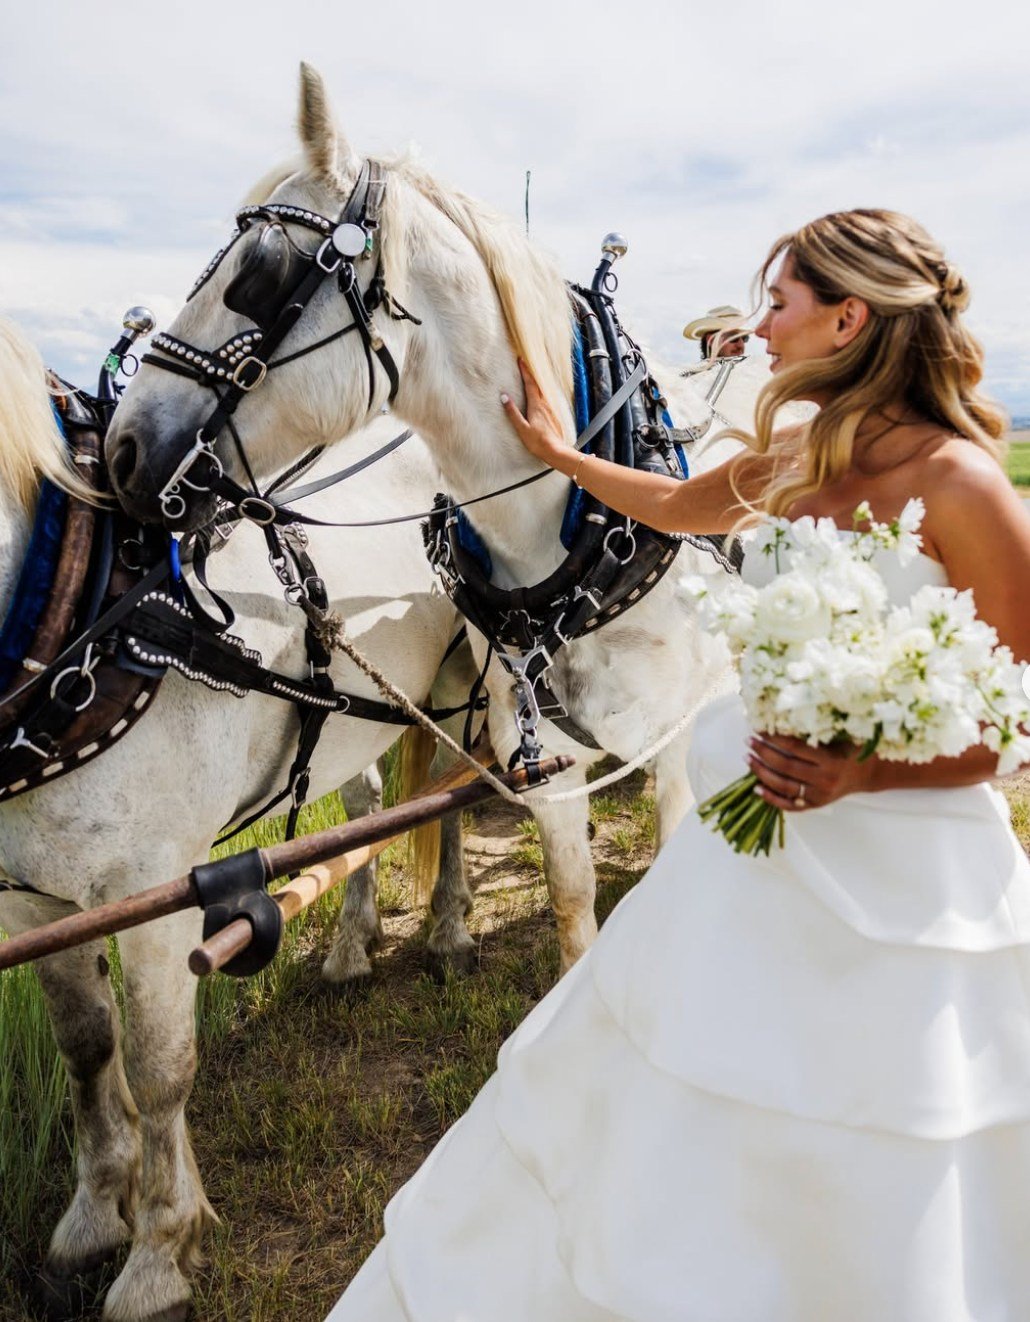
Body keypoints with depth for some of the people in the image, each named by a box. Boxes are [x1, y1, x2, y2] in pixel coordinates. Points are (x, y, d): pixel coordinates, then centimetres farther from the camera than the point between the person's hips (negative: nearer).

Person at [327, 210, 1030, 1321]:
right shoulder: (790, 463, 3)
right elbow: (676, 505, 24)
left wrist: (860, 772, -25)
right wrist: (555, 452, 32)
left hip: (898, 875, -6)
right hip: (757, 846, 7)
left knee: (866, 1208, 11)